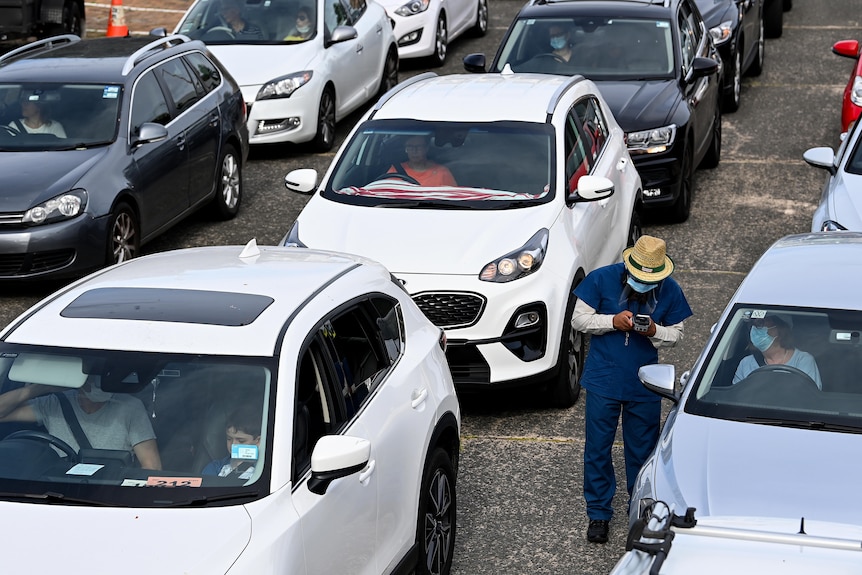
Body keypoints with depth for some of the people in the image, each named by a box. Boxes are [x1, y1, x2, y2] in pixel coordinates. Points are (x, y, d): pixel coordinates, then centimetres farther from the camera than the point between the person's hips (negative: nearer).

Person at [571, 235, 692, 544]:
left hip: (645, 384, 1)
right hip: (603, 380, -1)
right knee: (597, 448, 4)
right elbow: (579, 319, -5)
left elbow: (676, 333, 4)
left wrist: (654, 331, -18)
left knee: (642, 450, 10)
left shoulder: (670, 290, -4)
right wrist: (613, 321, -21)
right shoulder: (602, 279, -9)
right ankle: (598, 514, 17)